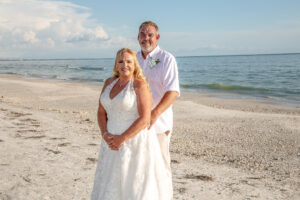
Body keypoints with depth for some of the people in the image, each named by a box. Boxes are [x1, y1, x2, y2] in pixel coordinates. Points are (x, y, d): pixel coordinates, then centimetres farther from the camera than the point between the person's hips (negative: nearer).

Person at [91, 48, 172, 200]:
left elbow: (145, 118, -18)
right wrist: (105, 135, -8)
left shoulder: (140, 85, -12)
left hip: (135, 141, -6)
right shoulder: (109, 83, 7)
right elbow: (101, 112, 9)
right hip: (114, 142, 6)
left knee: (137, 185, 2)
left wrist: (122, 138, -20)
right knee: (112, 184, 12)